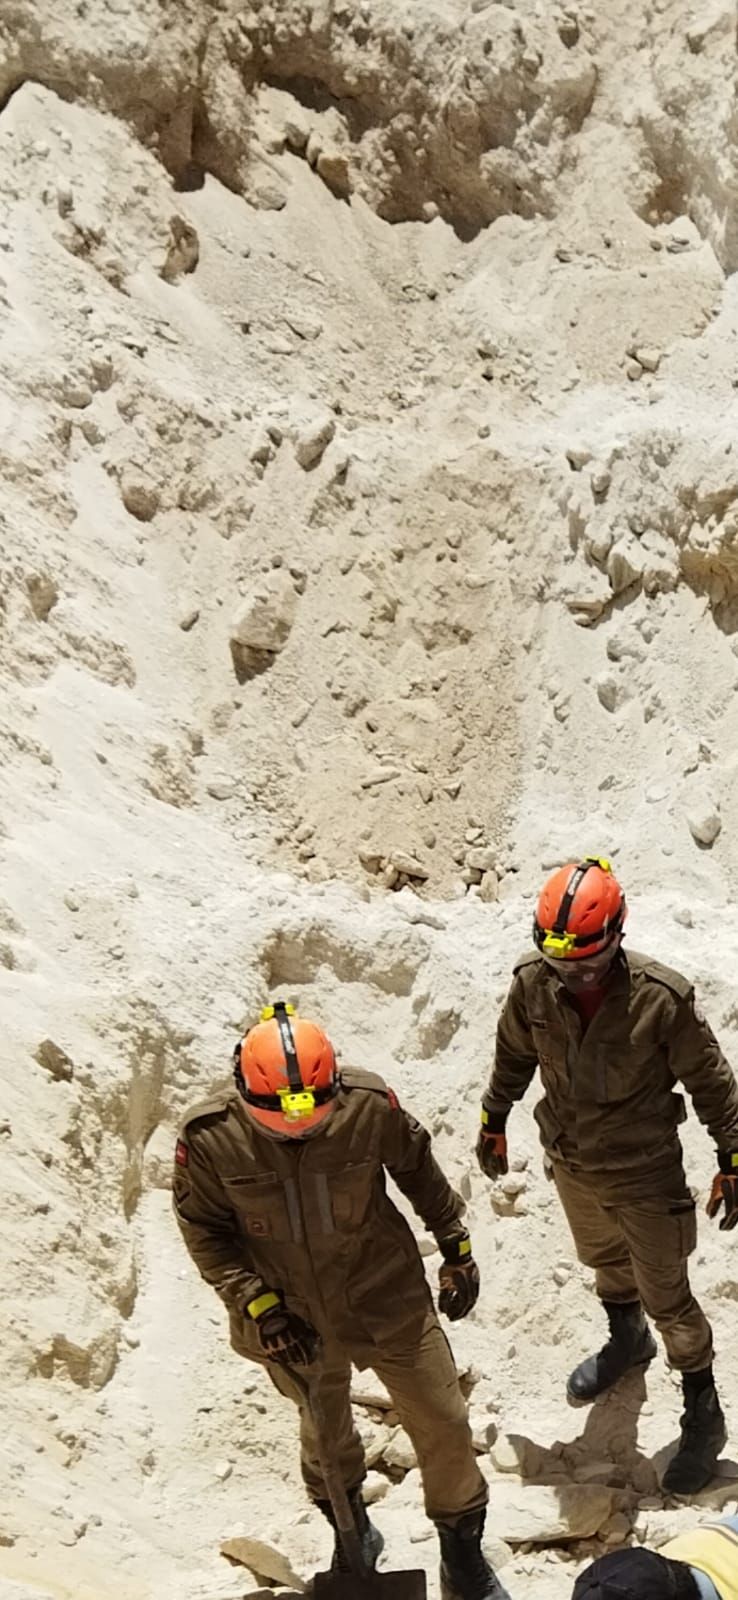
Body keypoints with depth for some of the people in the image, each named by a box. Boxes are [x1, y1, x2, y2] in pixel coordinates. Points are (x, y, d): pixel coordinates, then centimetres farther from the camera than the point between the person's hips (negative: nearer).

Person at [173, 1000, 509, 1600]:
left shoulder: (369, 1104, -24)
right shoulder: (210, 1137, -24)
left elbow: (418, 1168, -4)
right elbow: (205, 1231, -10)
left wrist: (456, 1247, 4)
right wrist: (259, 1305, -18)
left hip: (387, 1296, 0)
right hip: (292, 1318, 1)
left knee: (443, 1424, 9)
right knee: (324, 1429, 25)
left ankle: (463, 1552, 35)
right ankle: (350, 1533, 53)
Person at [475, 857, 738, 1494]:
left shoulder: (661, 997, -30)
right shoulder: (533, 983, -20)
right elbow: (514, 1057, 1)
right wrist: (493, 1122, 13)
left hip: (644, 1174, -4)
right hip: (571, 1164, 4)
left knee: (667, 1298, 9)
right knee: (604, 1258, 29)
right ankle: (627, 1341, 58)